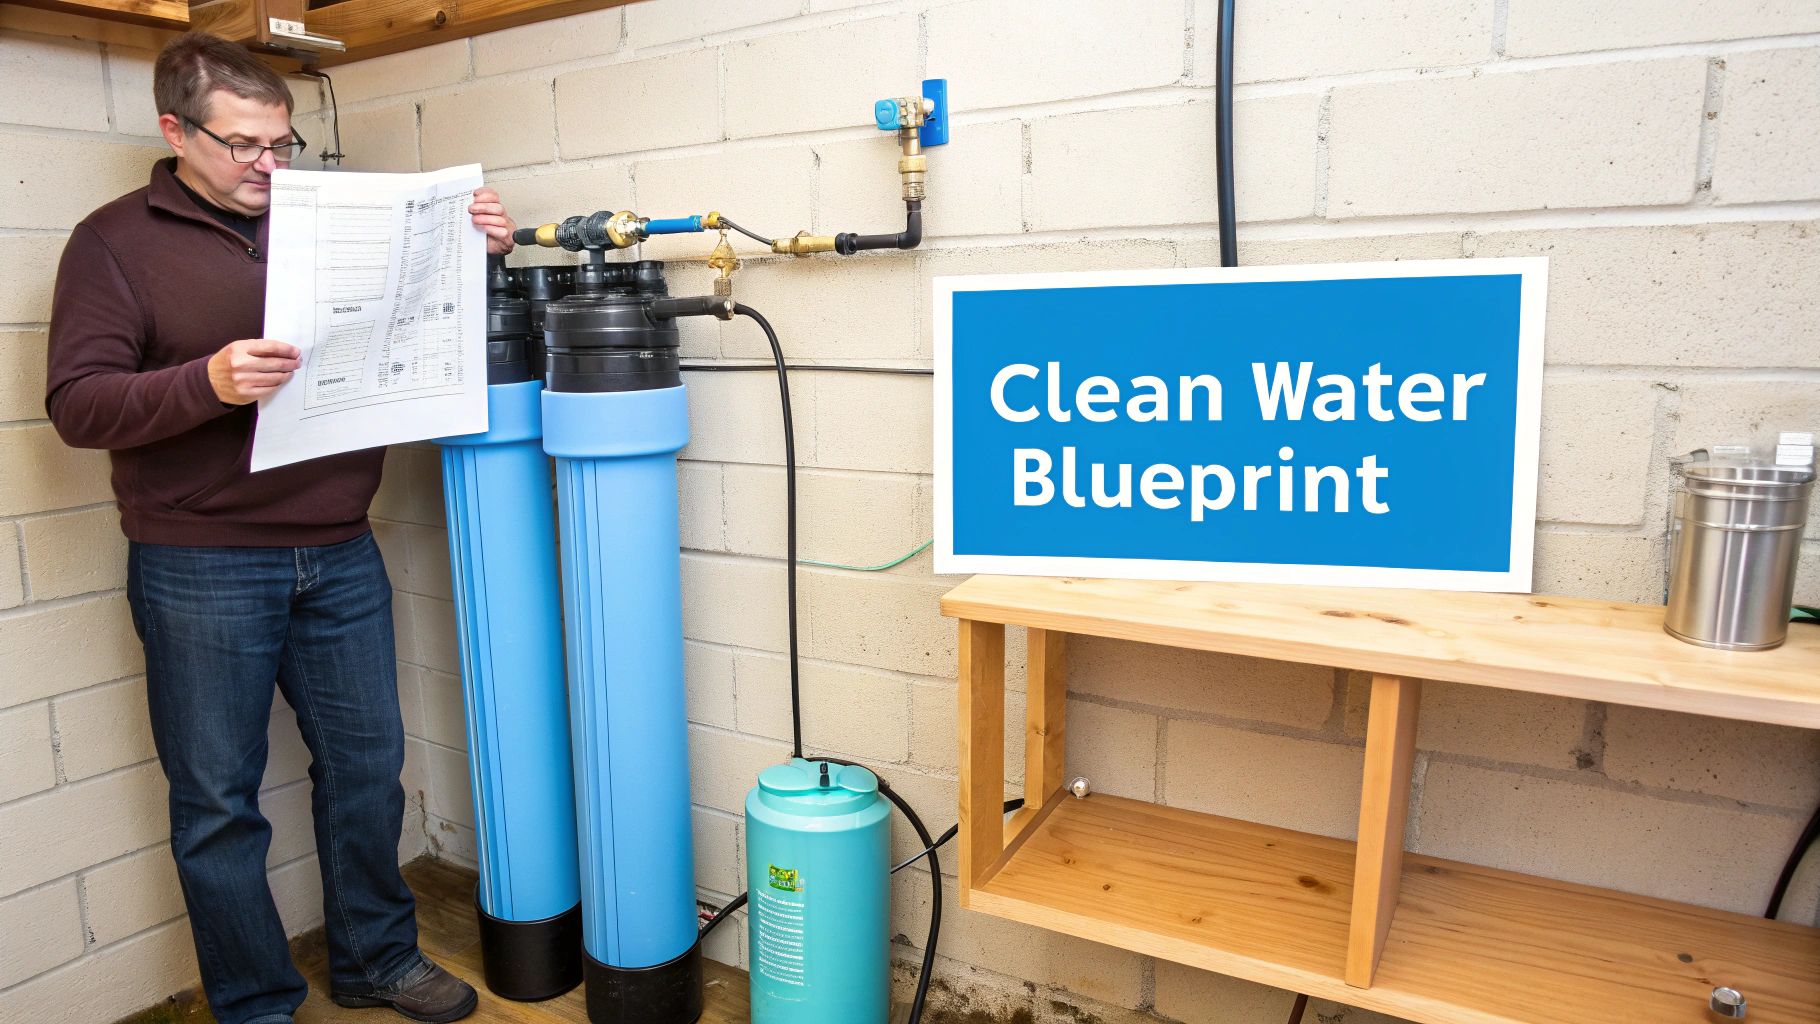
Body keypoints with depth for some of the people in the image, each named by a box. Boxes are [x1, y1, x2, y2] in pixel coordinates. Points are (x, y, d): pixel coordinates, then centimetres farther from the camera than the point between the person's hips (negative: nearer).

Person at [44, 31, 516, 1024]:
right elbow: (77, 403, -9)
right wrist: (207, 382, -27)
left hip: (340, 558, 4)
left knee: (366, 767, 14)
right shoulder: (116, 241, -1)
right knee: (218, 802, 8)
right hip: (200, 569, -3)